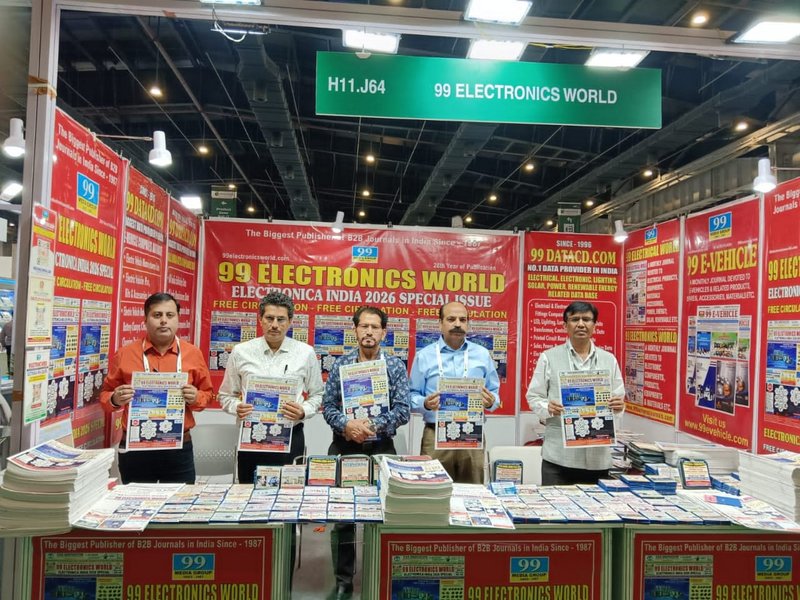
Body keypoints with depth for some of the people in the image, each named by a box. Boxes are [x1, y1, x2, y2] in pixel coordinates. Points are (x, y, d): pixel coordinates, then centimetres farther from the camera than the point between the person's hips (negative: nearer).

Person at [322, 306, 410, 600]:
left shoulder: (396, 366, 0)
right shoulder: (340, 364, 3)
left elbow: (403, 410, -7)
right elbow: (328, 406, -1)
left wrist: (372, 425, -20)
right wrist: (346, 424, -20)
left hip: (381, 449, -1)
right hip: (344, 448, 1)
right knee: (341, 516, 7)